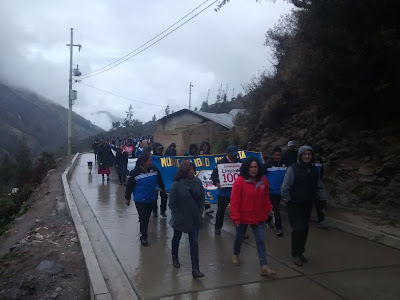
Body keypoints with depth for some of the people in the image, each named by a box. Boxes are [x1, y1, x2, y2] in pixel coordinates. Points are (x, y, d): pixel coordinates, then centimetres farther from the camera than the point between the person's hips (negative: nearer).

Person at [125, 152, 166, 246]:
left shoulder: (154, 170, -5)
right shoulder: (135, 173, -17)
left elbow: (159, 181, 12)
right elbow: (130, 186, -8)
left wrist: (164, 188, 24)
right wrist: (127, 198, -2)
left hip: (151, 199, 5)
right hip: (140, 200, -5)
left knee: (147, 217, 19)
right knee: (143, 218, -1)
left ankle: (143, 232, 40)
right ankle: (143, 237, 14)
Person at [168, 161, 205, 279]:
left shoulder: (197, 182, -8)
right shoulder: (176, 185, -19)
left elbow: (202, 198, 3)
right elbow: (172, 203, -12)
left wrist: (200, 212, -1)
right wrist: (177, 216, -12)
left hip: (195, 219, 2)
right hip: (180, 219, -2)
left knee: (194, 242, -1)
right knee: (177, 238, 22)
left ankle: (195, 269, 5)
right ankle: (175, 257, 49)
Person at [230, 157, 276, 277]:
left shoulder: (263, 180, -2)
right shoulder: (240, 181, -17)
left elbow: (266, 196, 12)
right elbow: (234, 201, -18)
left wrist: (269, 208, 0)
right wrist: (235, 217, -19)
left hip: (258, 216, 3)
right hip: (243, 216, -3)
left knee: (261, 241, -2)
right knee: (240, 237, 19)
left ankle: (264, 267, 0)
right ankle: (236, 255, 47)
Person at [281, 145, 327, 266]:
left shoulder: (314, 170, 6)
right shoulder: (293, 169, -12)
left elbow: (320, 187, 15)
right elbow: (285, 188, -11)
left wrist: (322, 199, 5)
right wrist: (288, 201, -10)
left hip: (307, 205, 6)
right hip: (295, 205, -5)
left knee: (305, 229, 10)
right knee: (298, 229, -8)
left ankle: (300, 252, 27)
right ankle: (296, 254, 8)